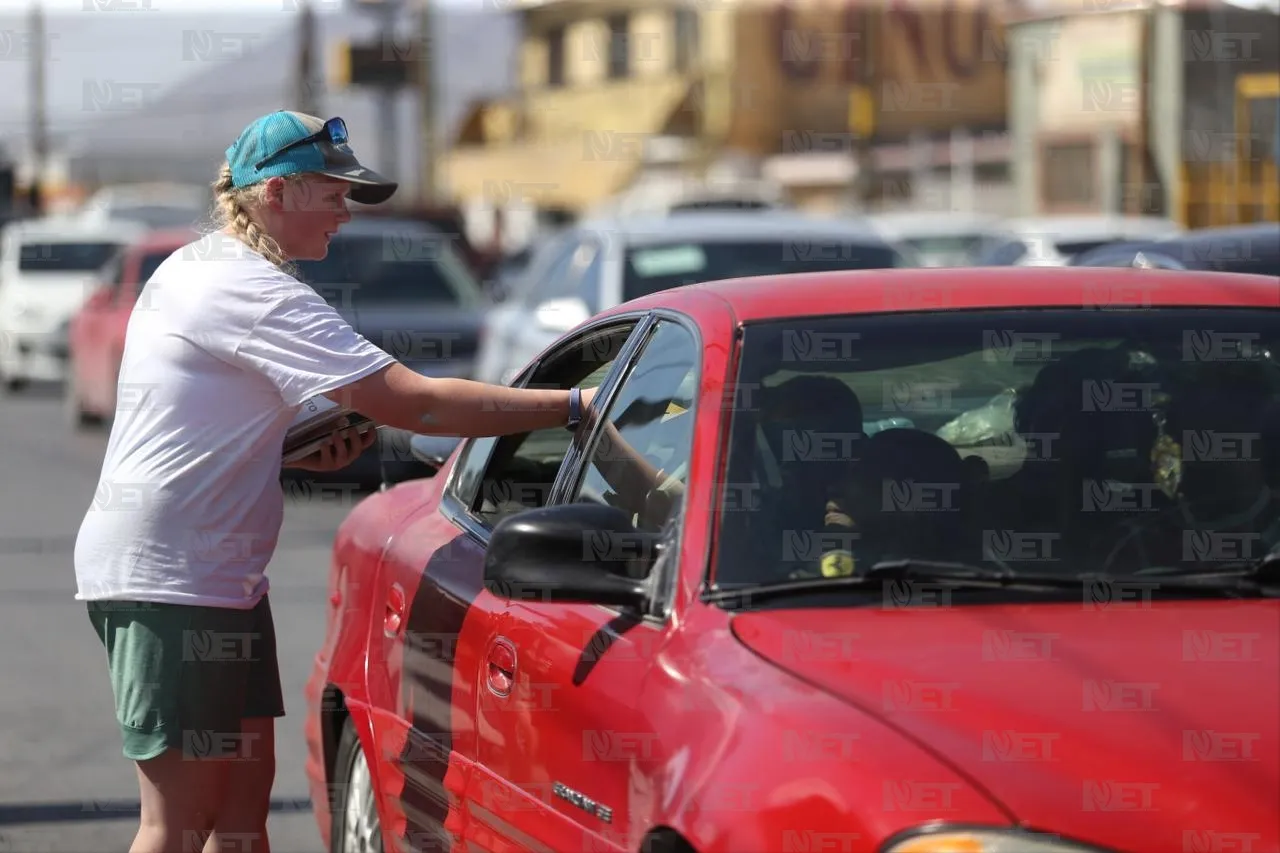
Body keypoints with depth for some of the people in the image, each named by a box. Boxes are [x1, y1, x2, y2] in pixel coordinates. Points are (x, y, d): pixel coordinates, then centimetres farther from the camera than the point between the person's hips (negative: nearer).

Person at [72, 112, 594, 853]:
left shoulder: (191, 268, 14)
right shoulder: (254, 292, -18)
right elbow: (413, 403, -23)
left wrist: (300, 451, 7)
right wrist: (571, 406, -21)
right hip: (171, 577, -11)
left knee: (244, 792, 12)